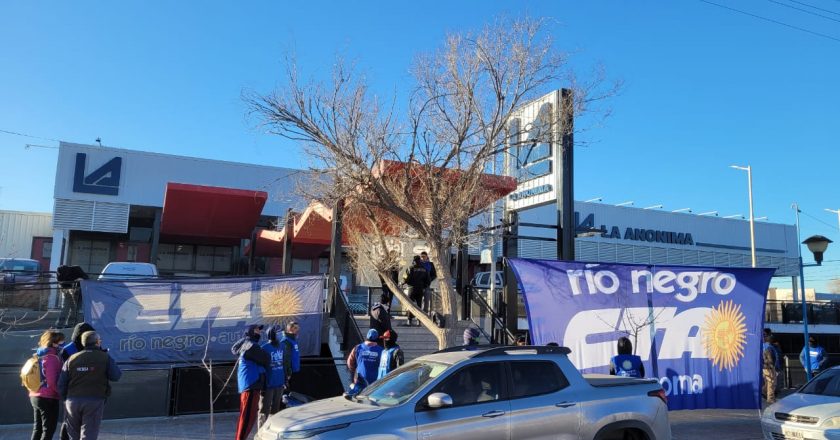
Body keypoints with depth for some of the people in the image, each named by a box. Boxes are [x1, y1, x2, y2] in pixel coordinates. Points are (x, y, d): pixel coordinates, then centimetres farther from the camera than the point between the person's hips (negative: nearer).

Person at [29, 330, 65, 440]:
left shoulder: (38, 356, 11)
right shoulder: (52, 358, -18)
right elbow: (52, 381, -22)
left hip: (35, 396, 9)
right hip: (49, 398, -9)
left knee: (37, 428, 17)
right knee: (49, 429, -1)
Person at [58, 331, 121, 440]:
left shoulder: (72, 359, 6)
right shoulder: (105, 357, -3)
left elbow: (61, 384, 5)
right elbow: (116, 376, -3)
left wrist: (66, 398, 19)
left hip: (72, 401, 4)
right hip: (94, 402, -4)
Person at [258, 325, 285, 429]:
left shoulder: (281, 347, 7)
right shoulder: (264, 348, -15)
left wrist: (285, 378, 15)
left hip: (279, 384, 7)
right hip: (268, 385, -7)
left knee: (276, 409, 16)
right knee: (265, 410, 3)